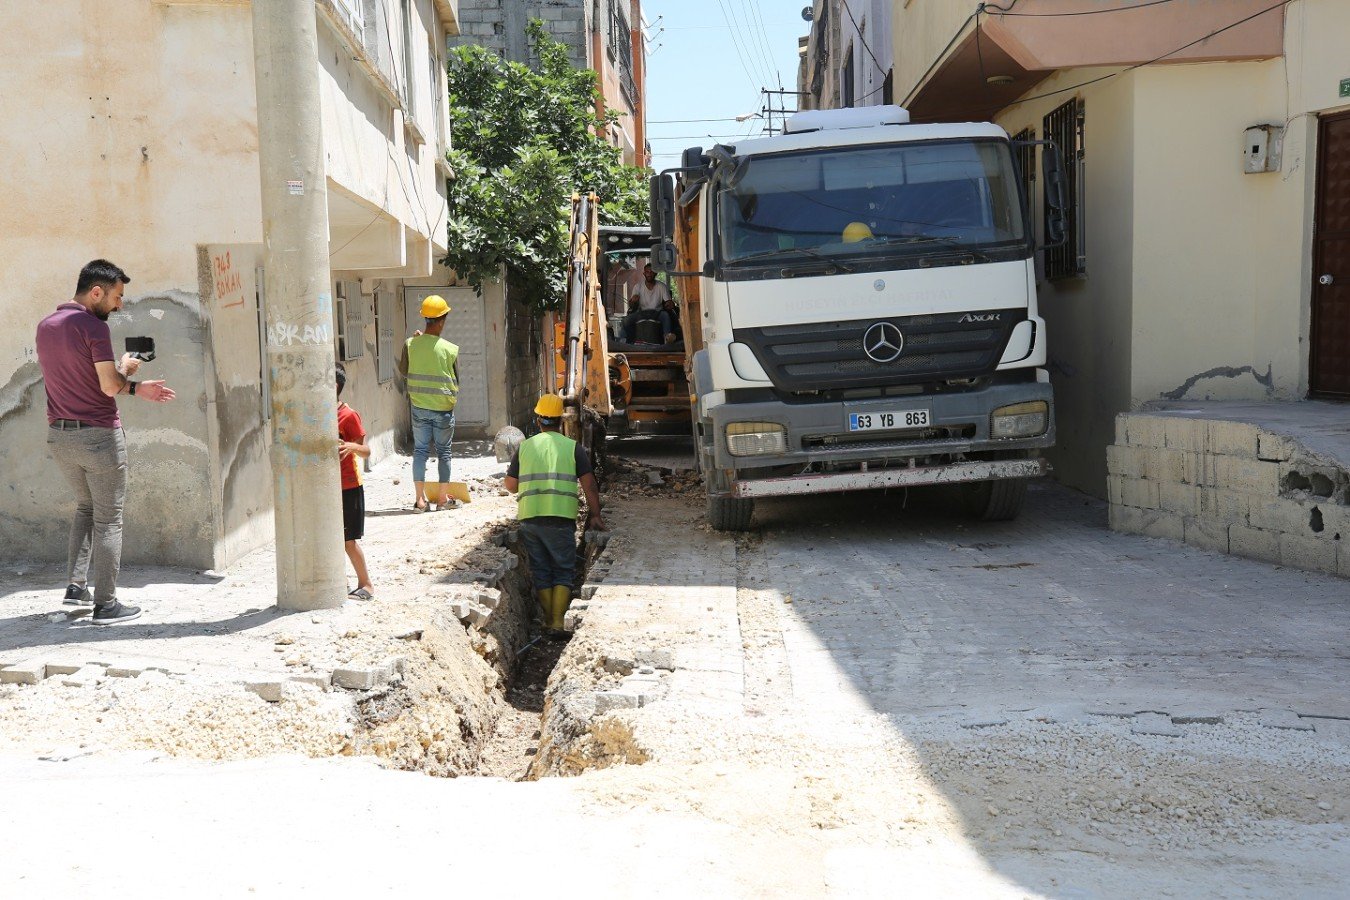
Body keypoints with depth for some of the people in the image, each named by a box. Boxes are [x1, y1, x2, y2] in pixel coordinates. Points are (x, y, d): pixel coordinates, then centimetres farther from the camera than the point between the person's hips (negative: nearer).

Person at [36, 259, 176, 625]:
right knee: (107, 519, 2)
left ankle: (76, 585, 19)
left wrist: (136, 389, 13)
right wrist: (126, 366, 3)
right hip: (98, 436, -7)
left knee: (86, 507, 25)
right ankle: (105, 604, 6)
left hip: (59, 435, 7)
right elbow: (110, 387, -18)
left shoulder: (45, 327, 10)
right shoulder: (94, 327, -15)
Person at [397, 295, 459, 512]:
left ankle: (419, 499, 2)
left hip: (419, 407, 2)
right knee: (444, 452, 10)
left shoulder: (410, 344, -7)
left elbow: (403, 373, 7)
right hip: (444, 408, -2)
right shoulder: (451, 349, -12)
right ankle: (442, 499, 14)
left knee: (420, 450, 8)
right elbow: (456, 381, -1)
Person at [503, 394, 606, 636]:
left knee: (541, 571, 12)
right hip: (560, 517, -2)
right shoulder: (572, 447, 3)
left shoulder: (524, 447, 9)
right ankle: (557, 622, -5)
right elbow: (589, 485, -1)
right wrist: (594, 515, 7)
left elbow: (511, 485, 13)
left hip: (529, 518, 2)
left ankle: (548, 620, 14)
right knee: (564, 571, 6)